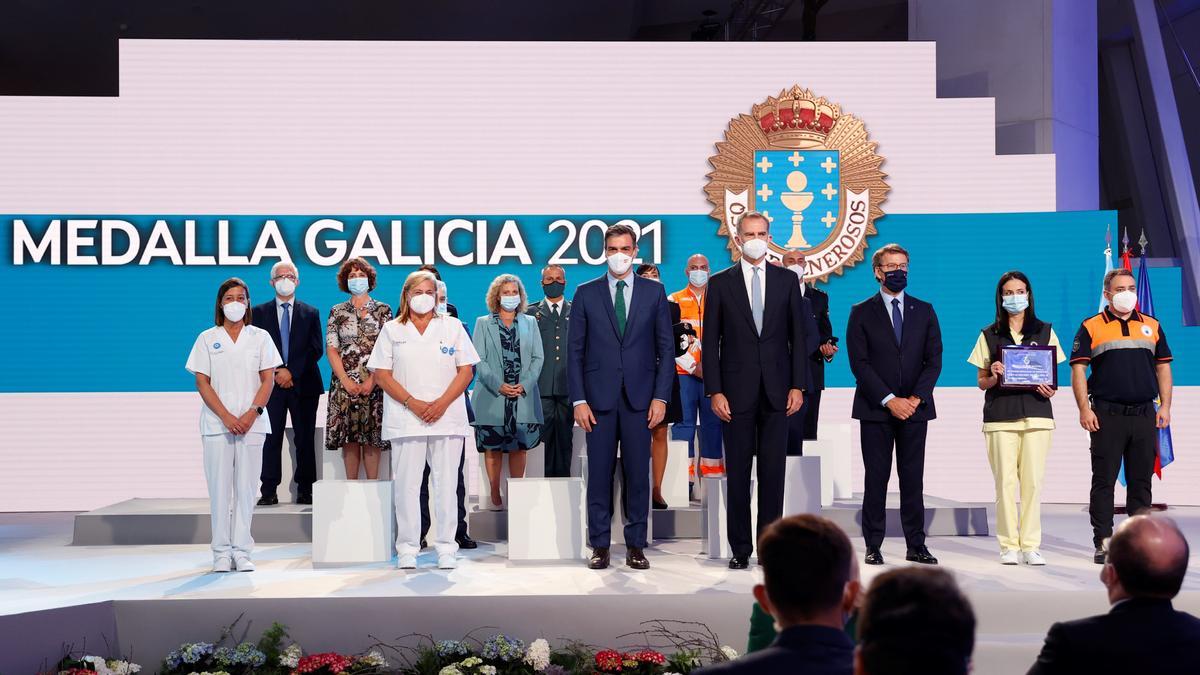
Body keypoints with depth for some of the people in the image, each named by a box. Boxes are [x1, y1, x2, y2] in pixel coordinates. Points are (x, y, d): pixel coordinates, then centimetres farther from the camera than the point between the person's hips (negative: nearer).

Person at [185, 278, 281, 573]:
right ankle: (222, 553, 3)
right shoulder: (207, 339, 7)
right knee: (219, 487, -1)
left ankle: (242, 552, 3)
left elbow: (268, 380, 4)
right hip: (217, 424, 0)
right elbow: (202, 382, 1)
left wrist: (252, 413, -11)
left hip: (252, 424, 1)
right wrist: (227, 417, -11)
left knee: (246, 487, 0)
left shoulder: (260, 337, 9)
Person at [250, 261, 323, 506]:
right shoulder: (259, 312, 10)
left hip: (303, 385, 0)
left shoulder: (310, 313, 10)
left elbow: (315, 350, 2)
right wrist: (275, 373, -9)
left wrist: (292, 371, -9)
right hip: (271, 384, 0)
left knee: (305, 439, 1)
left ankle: (305, 490, 6)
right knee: (271, 438, -4)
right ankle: (269, 491, -3)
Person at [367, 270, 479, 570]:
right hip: (405, 419, 0)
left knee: (445, 485, -1)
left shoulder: (452, 327, 11)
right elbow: (382, 374, 3)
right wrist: (413, 403, -10)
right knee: (406, 485, -2)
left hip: (447, 418, 0)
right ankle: (407, 549, 4)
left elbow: (466, 371, 5)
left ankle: (446, 548, 4)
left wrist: (441, 404, -9)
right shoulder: (392, 330, 10)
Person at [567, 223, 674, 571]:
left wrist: (660, 397, -2)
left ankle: (636, 546, 9)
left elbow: (665, 348, 6)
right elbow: (575, 350, 4)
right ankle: (600, 546, 9)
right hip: (599, 398, 0)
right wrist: (578, 399, -3)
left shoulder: (654, 292, 7)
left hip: (639, 397, 0)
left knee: (638, 474, 2)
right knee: (599, 474, 1)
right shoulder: (586, 293, 6)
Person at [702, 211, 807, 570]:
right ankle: (740, 548, 8)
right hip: (737, 390, -1)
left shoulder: (787, 279, 7)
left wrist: (798, 385, 0)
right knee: (738, 472, 2)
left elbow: (797, 335, 7)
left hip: (776, 390, 1)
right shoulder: (720, 282, 3)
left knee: (773, 471, 3)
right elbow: (710, 341, 2)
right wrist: (715, 391, -6)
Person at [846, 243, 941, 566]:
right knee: (876, 479, 0)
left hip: (914, 407, 2)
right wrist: (889, 400, -13)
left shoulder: (924, 311, 11)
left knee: (913, 479, 3)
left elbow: (934, 360, 6)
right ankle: (873, 546, 4)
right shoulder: (862, 313, 3)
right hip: (875, 409, -2)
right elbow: (859, 363, -5)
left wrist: (916, 398, -8)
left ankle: (916, 546, 7)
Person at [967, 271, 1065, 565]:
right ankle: (1009, 545, 0)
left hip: (1036, 413, 1)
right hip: (1000, 415, -1)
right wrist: (993, 377, -11)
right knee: (1005, 481, -5)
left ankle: (1031, 545, 2)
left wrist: (1050, 387, -8)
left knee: (1033, 481, -3)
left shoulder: (1045, 331, 12)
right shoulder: (989, 335, 10)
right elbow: (982, 382, 11)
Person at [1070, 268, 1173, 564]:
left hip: (1145, 415, 3)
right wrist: (1084, 409, -10)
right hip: (1107, 415, -3)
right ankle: (1103, 542, 1)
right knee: (1104, 480, -2)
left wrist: (1165, 406, 6)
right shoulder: (1091, 328, 3)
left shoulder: (1152, 326, 14)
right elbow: (1078, 369, -1)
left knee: (1141, 481, 6)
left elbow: (1163, 367, 15)